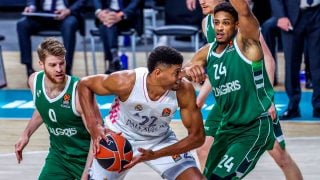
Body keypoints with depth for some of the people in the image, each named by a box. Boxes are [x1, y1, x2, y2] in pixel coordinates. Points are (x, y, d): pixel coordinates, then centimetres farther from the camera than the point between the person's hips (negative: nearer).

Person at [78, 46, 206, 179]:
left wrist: (154, 155, -31)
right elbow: (84, 84, -16)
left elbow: (197, 136, -20)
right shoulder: (126, 82, -33)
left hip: (160, 141, 2)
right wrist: (94, 127, -27)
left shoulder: (184, 90, -28)